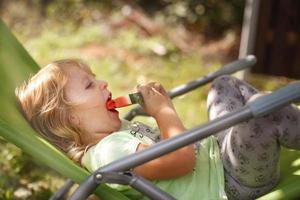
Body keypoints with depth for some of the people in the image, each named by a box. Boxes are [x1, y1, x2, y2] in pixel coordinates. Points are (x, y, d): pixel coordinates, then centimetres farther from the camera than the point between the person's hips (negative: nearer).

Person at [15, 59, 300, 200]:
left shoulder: (114, 131, 9)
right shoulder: (108, 152, -24)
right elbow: (182, 158, -33)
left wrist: (156, 102, 7)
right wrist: (163, 109, -18)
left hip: (216, 150, 10)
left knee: (226, 83, 23)